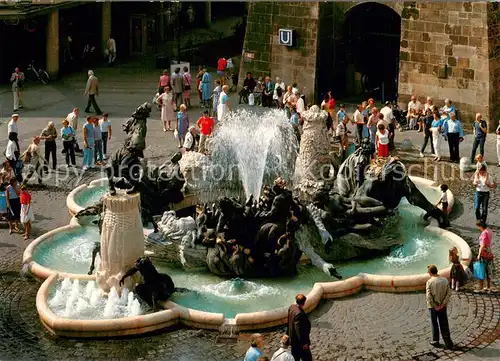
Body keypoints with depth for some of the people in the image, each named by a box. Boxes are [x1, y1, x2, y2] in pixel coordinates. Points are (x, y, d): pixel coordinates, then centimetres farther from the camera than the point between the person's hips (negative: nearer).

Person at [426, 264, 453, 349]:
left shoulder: (429, 282, -16)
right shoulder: (445, 280, -4)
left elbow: (428, 296, -21)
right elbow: (449, 293, -6)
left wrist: (434, 306, -14)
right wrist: (443, 304, -8)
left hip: (433, 307, -3)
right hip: (443, 307, 3)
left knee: (434, 324, 15)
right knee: (444, 325, 10)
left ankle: (435, 341, 25)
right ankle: (448, 343, 10)